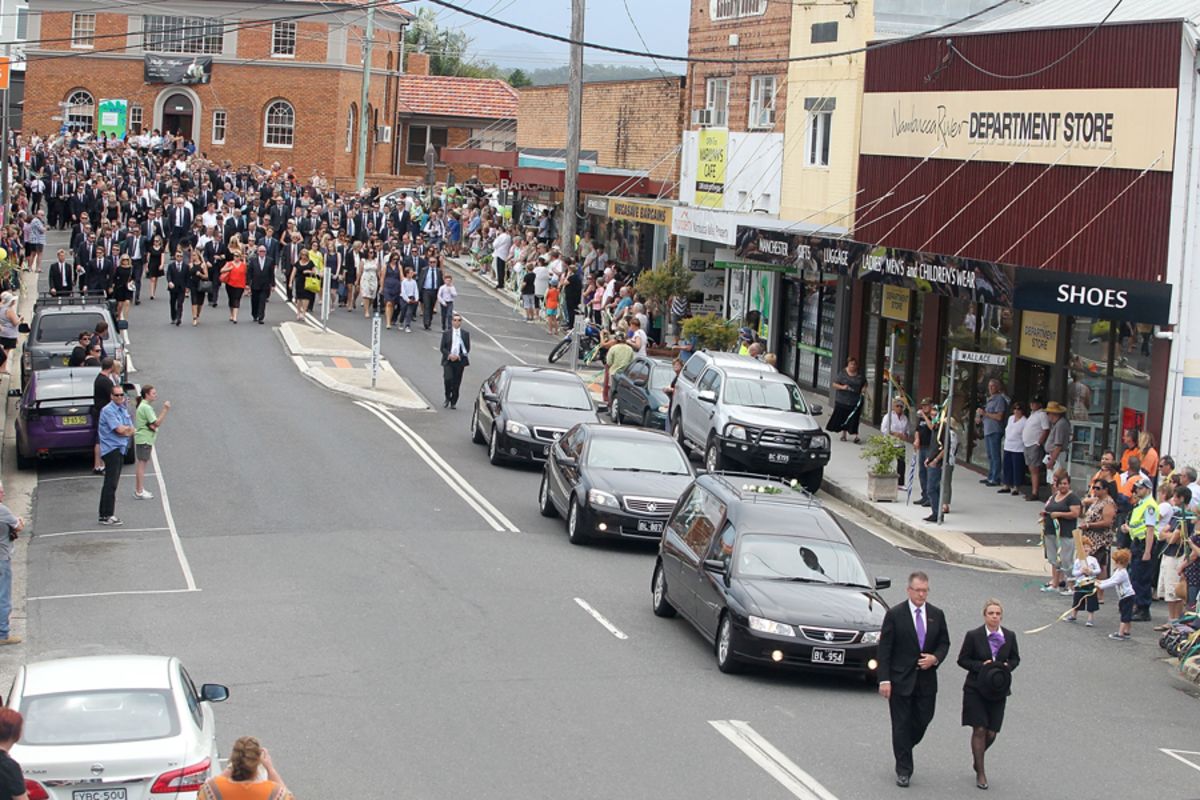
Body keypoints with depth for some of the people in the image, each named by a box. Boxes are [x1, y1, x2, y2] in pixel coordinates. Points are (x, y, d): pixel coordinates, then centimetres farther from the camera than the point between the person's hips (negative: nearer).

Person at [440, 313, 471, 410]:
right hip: (448, 361, -1)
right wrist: (449, 355, -15)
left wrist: (458, 356, -11)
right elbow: (442, 348, 4)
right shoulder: (446, 334, 7)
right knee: (448, 379, -18)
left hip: (459, 361, 1)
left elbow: (467, 348, 4)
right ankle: (447, 399, 4)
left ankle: (453, 402, 14)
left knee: (456, 383, 2)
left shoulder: (466, 334, 7)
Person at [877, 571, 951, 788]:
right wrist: (884, 679, -13)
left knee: (922, 721, 8)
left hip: (927, 680, 4)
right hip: (901, 680, -4)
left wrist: (935, 658, -8)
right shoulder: (895, 614, -6)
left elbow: (944, 643, 14)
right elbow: (884, 649, -7)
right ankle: (903, 770, 9)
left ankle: (903, 750, 37)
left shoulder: (937, 615, 6)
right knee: (901, 725, 1)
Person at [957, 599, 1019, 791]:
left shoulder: (1009, 636, 2)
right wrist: (981, 666, -16)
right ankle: (980, 773, 5)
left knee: (991, 733, 3)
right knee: (979, 730, -7)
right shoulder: (973, 636, -7)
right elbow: (962, 659, -1)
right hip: (976, 689, -3)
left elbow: (1015, 658, 14)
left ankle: (977, 756, 35)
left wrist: (1008, 666, -8)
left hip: (998, 690, 3)